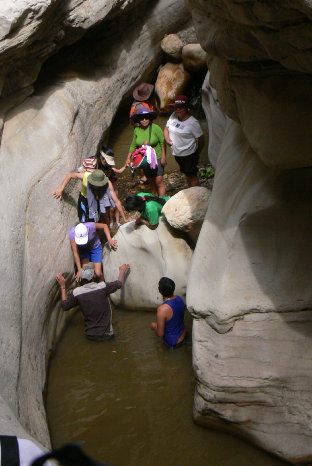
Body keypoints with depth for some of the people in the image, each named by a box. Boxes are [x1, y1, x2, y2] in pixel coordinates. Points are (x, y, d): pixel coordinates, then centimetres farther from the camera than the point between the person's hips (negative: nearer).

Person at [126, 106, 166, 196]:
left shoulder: (155, 128, -15)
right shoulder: (137, 130, -1)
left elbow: (163, 143, -9)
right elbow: (133, 145, 11)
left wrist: (163, 157, -13)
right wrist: (128, 158, 9)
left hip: (157, 158, -4)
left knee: (159, 182, -8)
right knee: (151, 182, 14)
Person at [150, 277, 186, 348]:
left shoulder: (162, 309, -32)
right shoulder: (179, 298, -11)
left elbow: (160, 334, -24)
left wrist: (154, 327, -4)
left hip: (173, 343, -6)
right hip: (183, 334, 6)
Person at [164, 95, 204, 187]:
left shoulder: (193, 122, -19)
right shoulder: (173, 116, -1)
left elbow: (201, 139, -13)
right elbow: (166, 129, 12)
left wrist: (196, 153, -2)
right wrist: (167, 139, -9)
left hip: (188, 155, -7)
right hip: (176, 153, 7)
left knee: (192, 176, 2)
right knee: (186, 174, 22)